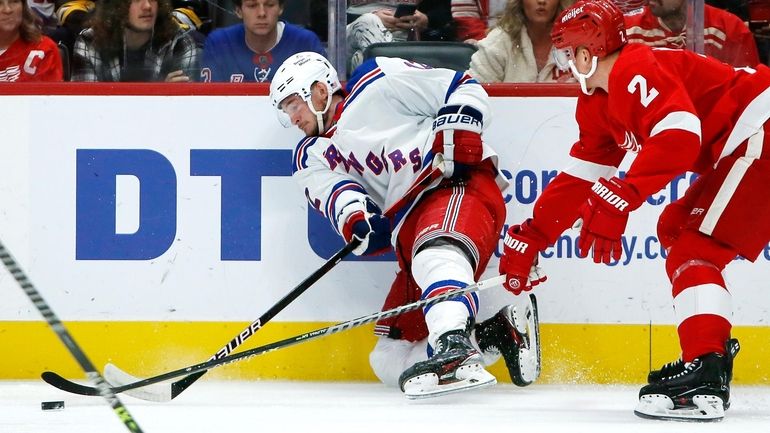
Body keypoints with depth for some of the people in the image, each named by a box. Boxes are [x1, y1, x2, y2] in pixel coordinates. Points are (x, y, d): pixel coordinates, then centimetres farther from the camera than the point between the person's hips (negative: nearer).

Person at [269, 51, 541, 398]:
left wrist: (458, 128, -13)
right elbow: (333, 192, 0)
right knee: (389, 363, 1)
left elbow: (464, 89, 6)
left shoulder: (378, 83, 6)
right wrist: (353, 216, -22)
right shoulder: (312, 159, 22)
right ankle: (501, 333, 2)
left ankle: (452, 346, -65)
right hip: (410, 236, 8)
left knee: (435, 252, -43)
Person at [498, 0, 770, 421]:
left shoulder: (636, 71, -16)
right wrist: (530, 238, 22)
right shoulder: (598, 102, 17)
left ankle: (705, 376, -28)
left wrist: (620, 198, -34)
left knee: (693, 247, -16)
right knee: (676, 228, 20)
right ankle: (710, 347, 18)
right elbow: (579, 176, 23)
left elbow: (679, 137, -30)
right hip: (730, 149, 11)